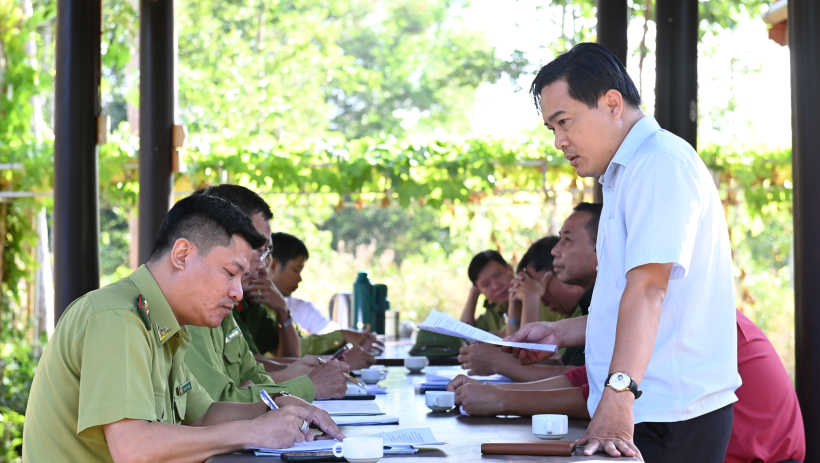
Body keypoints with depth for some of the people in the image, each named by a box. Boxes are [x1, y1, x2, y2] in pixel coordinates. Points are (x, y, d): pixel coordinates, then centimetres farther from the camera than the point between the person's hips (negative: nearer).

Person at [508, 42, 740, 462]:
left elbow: (648, 286, -24)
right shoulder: (626, 175, 22)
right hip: (648, 413, 9)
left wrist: (618, 397, -32)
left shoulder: (660, 161, -11)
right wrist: (559, 333, 20)